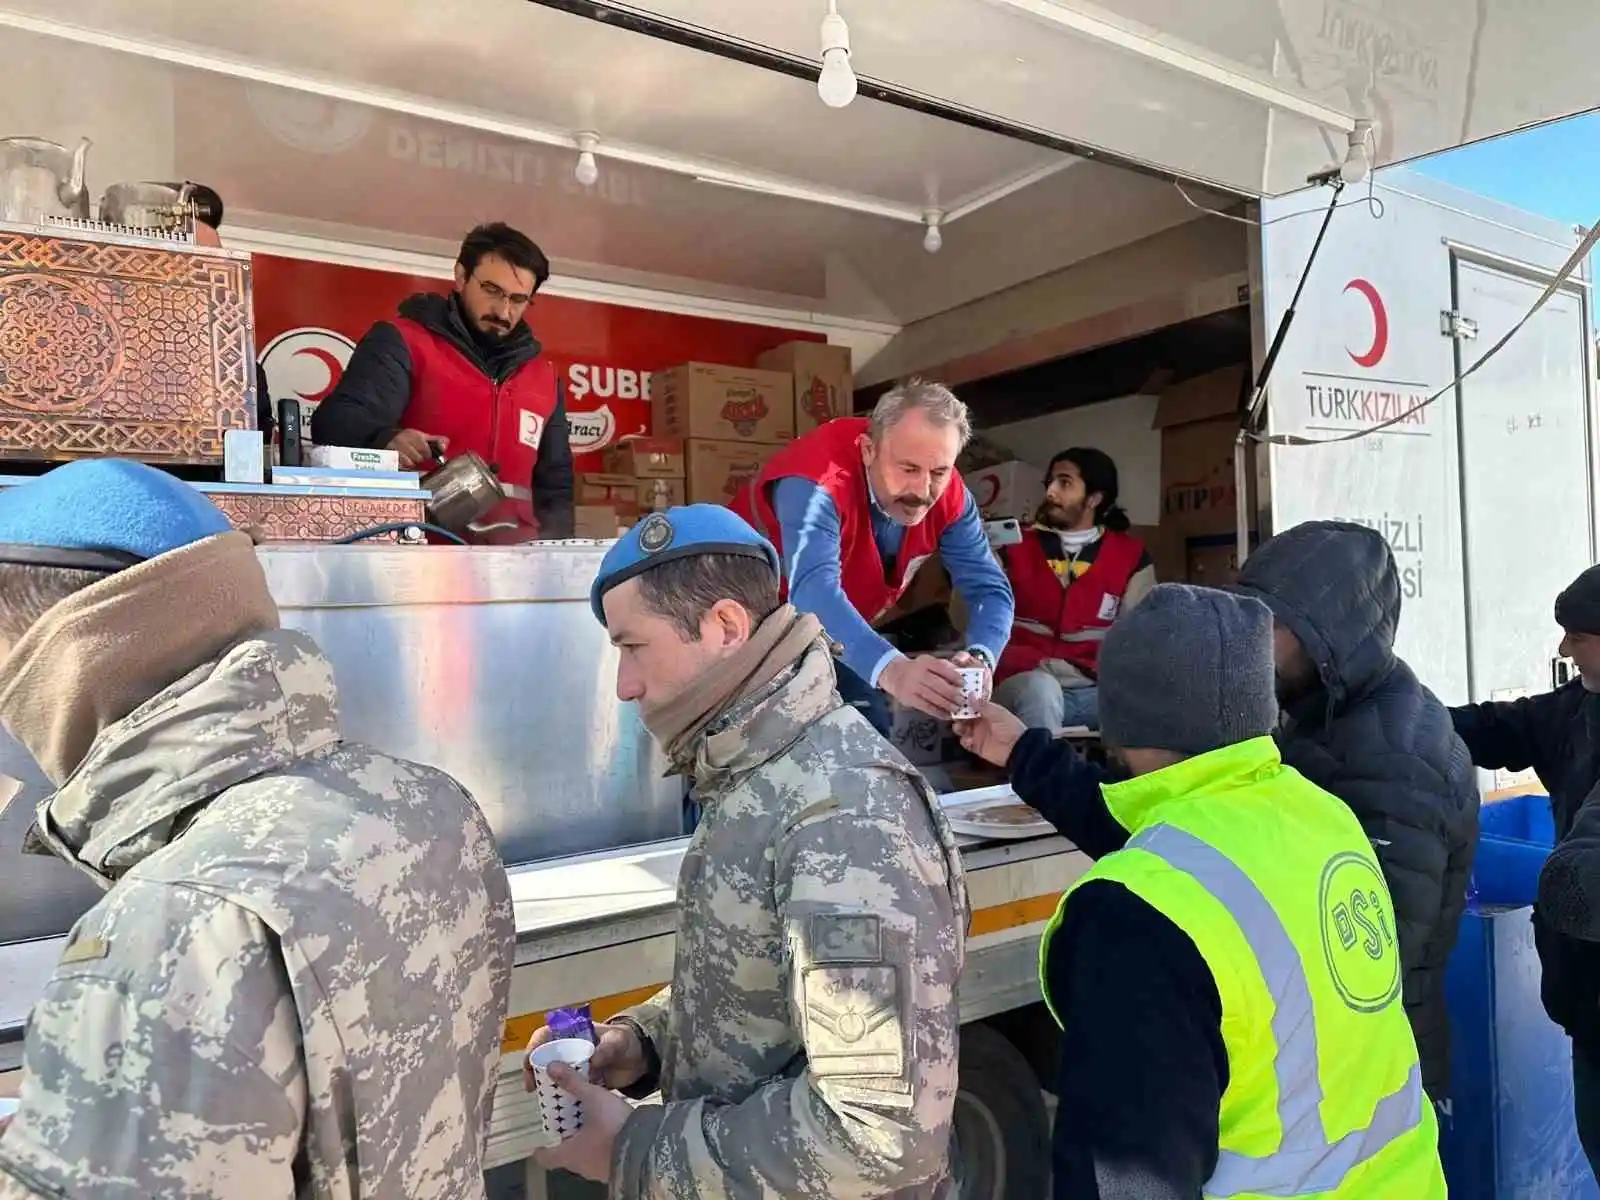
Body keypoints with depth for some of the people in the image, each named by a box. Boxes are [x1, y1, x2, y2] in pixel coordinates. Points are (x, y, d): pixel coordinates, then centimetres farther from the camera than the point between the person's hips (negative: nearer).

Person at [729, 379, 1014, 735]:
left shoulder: (949, 495, -16)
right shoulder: (818, 482, -36)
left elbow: (989, 587, -18)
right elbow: (813, 590, -51)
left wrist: (980, 658, -41)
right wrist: (892, 670, -68)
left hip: (837, 637, 6)